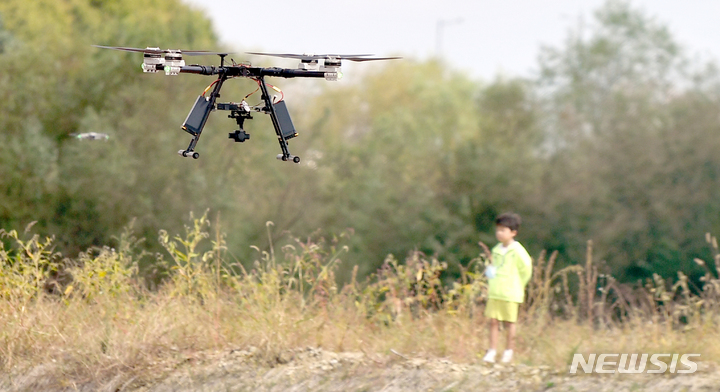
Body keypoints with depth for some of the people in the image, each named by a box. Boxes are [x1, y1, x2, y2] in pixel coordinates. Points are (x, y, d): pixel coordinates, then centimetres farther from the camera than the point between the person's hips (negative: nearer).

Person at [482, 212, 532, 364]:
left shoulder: (517, 251, -8)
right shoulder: (496, 250, 11)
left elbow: (526, 269, -3)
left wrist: (518, 286, 2)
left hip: (510, 294, -5)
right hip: (494, 293, 5)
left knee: (509, 322, 3)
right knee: (493, 321, 1)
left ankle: (509, 351, 12)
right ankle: (492, 351, 4)